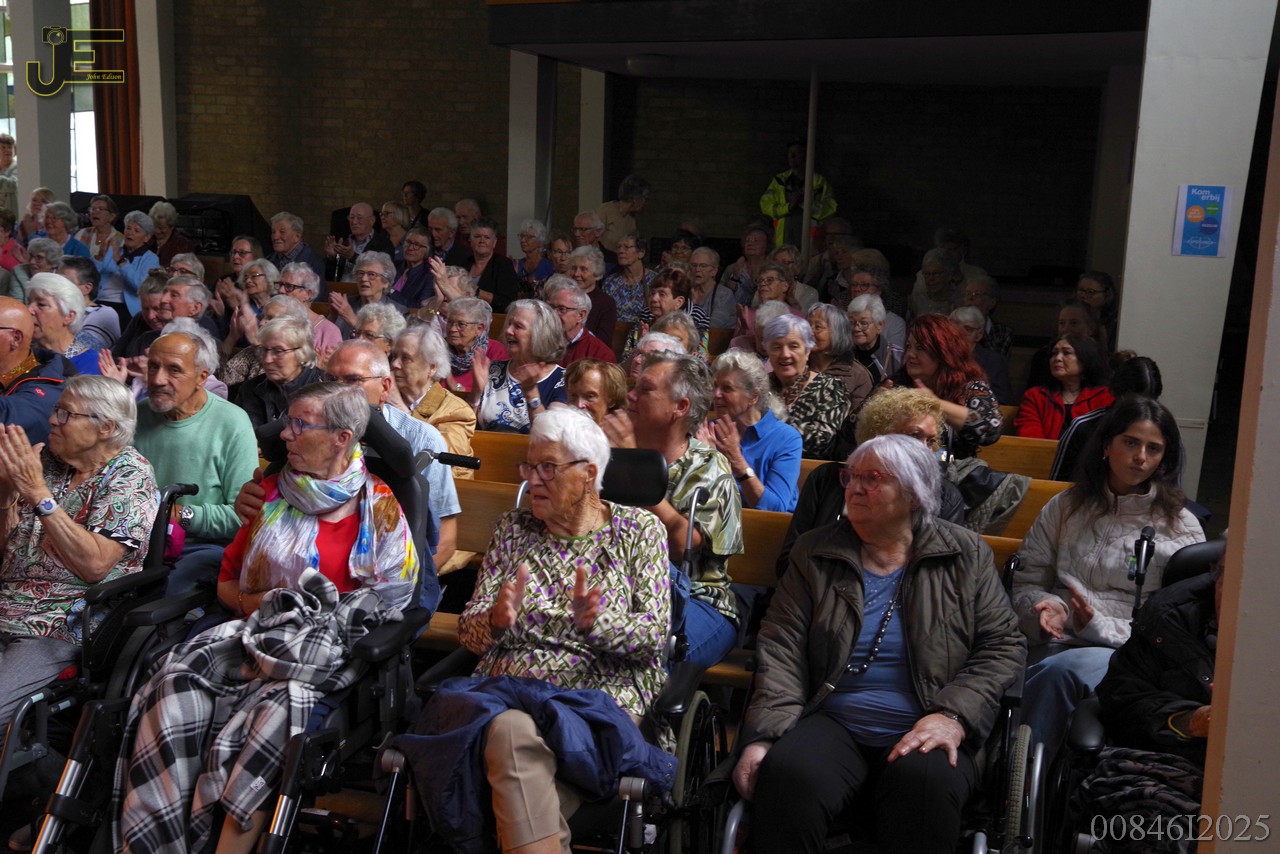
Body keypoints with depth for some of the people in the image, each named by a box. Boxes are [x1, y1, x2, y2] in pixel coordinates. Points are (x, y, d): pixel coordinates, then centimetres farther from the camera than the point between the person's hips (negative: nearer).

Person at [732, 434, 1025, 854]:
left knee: (927, 783, -35)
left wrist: (953, 715, -12)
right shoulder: (815, 554, 12)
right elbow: (781, 648, 3)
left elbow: (1003, 646, 4)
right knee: (789, 775, -32)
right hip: (831, 725, 1)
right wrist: (763, 736, -11)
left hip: (924, 732, 0)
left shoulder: (966, 555, 10)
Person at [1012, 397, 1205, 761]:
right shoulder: (1065, 508, 17)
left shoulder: (1181, 528, 9)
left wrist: (1099, 626, -11)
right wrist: (1047, 606, -7)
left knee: (1062, 669, -36)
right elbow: (1026, 583, 17)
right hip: (1060, 645, 3)